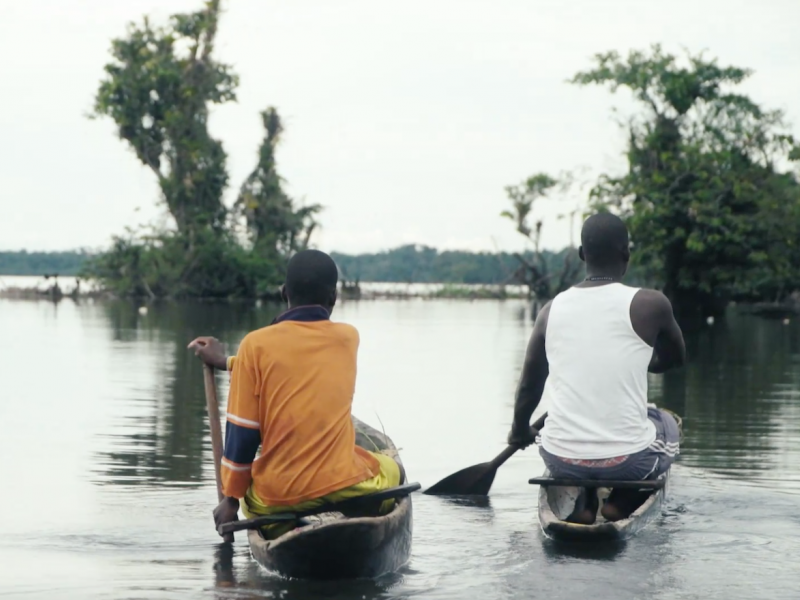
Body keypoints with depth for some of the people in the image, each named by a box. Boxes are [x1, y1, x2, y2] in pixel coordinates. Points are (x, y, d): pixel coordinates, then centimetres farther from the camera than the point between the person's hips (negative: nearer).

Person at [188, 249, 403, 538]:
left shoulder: (256, 345, -5)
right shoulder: (349, 338, 4)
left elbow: (242, 433, -4)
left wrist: (230, 500, 7)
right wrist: (228, 362, 28)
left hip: (277, 494, -2)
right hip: (343, 486, 2)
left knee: (249, 499, 33)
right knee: (391, 470, 33)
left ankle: (283, 530, 1)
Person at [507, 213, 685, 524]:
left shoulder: (551, 311, 1)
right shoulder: (650, 304, -8)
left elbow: (530, 383, 16)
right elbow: (675, 358, 12)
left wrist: (520, 431, 35)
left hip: (561, 461, 3)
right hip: (627, 460, -3)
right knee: (667, 425, 32)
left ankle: (583, 504, 16)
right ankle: (621, 502, 11)